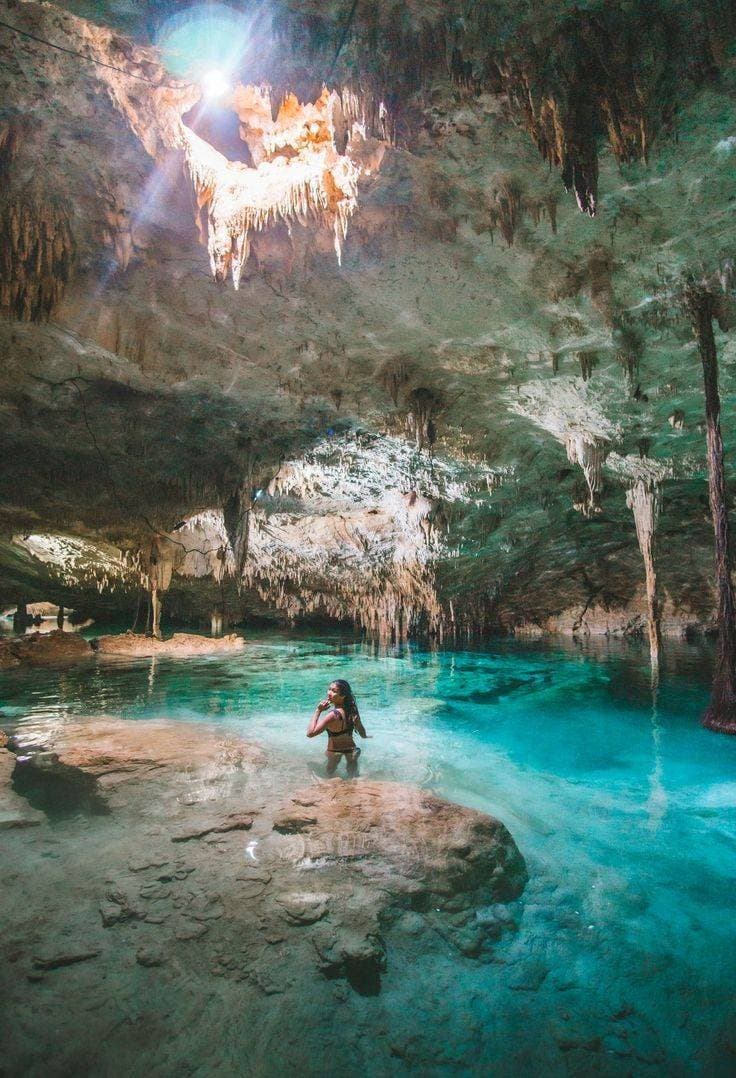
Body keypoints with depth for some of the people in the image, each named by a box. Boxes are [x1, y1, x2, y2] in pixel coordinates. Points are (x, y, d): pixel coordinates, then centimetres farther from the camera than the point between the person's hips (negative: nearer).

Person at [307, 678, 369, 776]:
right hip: (351, 749, 5)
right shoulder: (352, 709, -12)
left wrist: (318, 711, -27)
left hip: (334, 752, -5)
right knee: (354, 776, 26)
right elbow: (362, 732, 4)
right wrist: (365, 736, 27)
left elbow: (310, 733, -33)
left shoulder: (333, 715, -31)